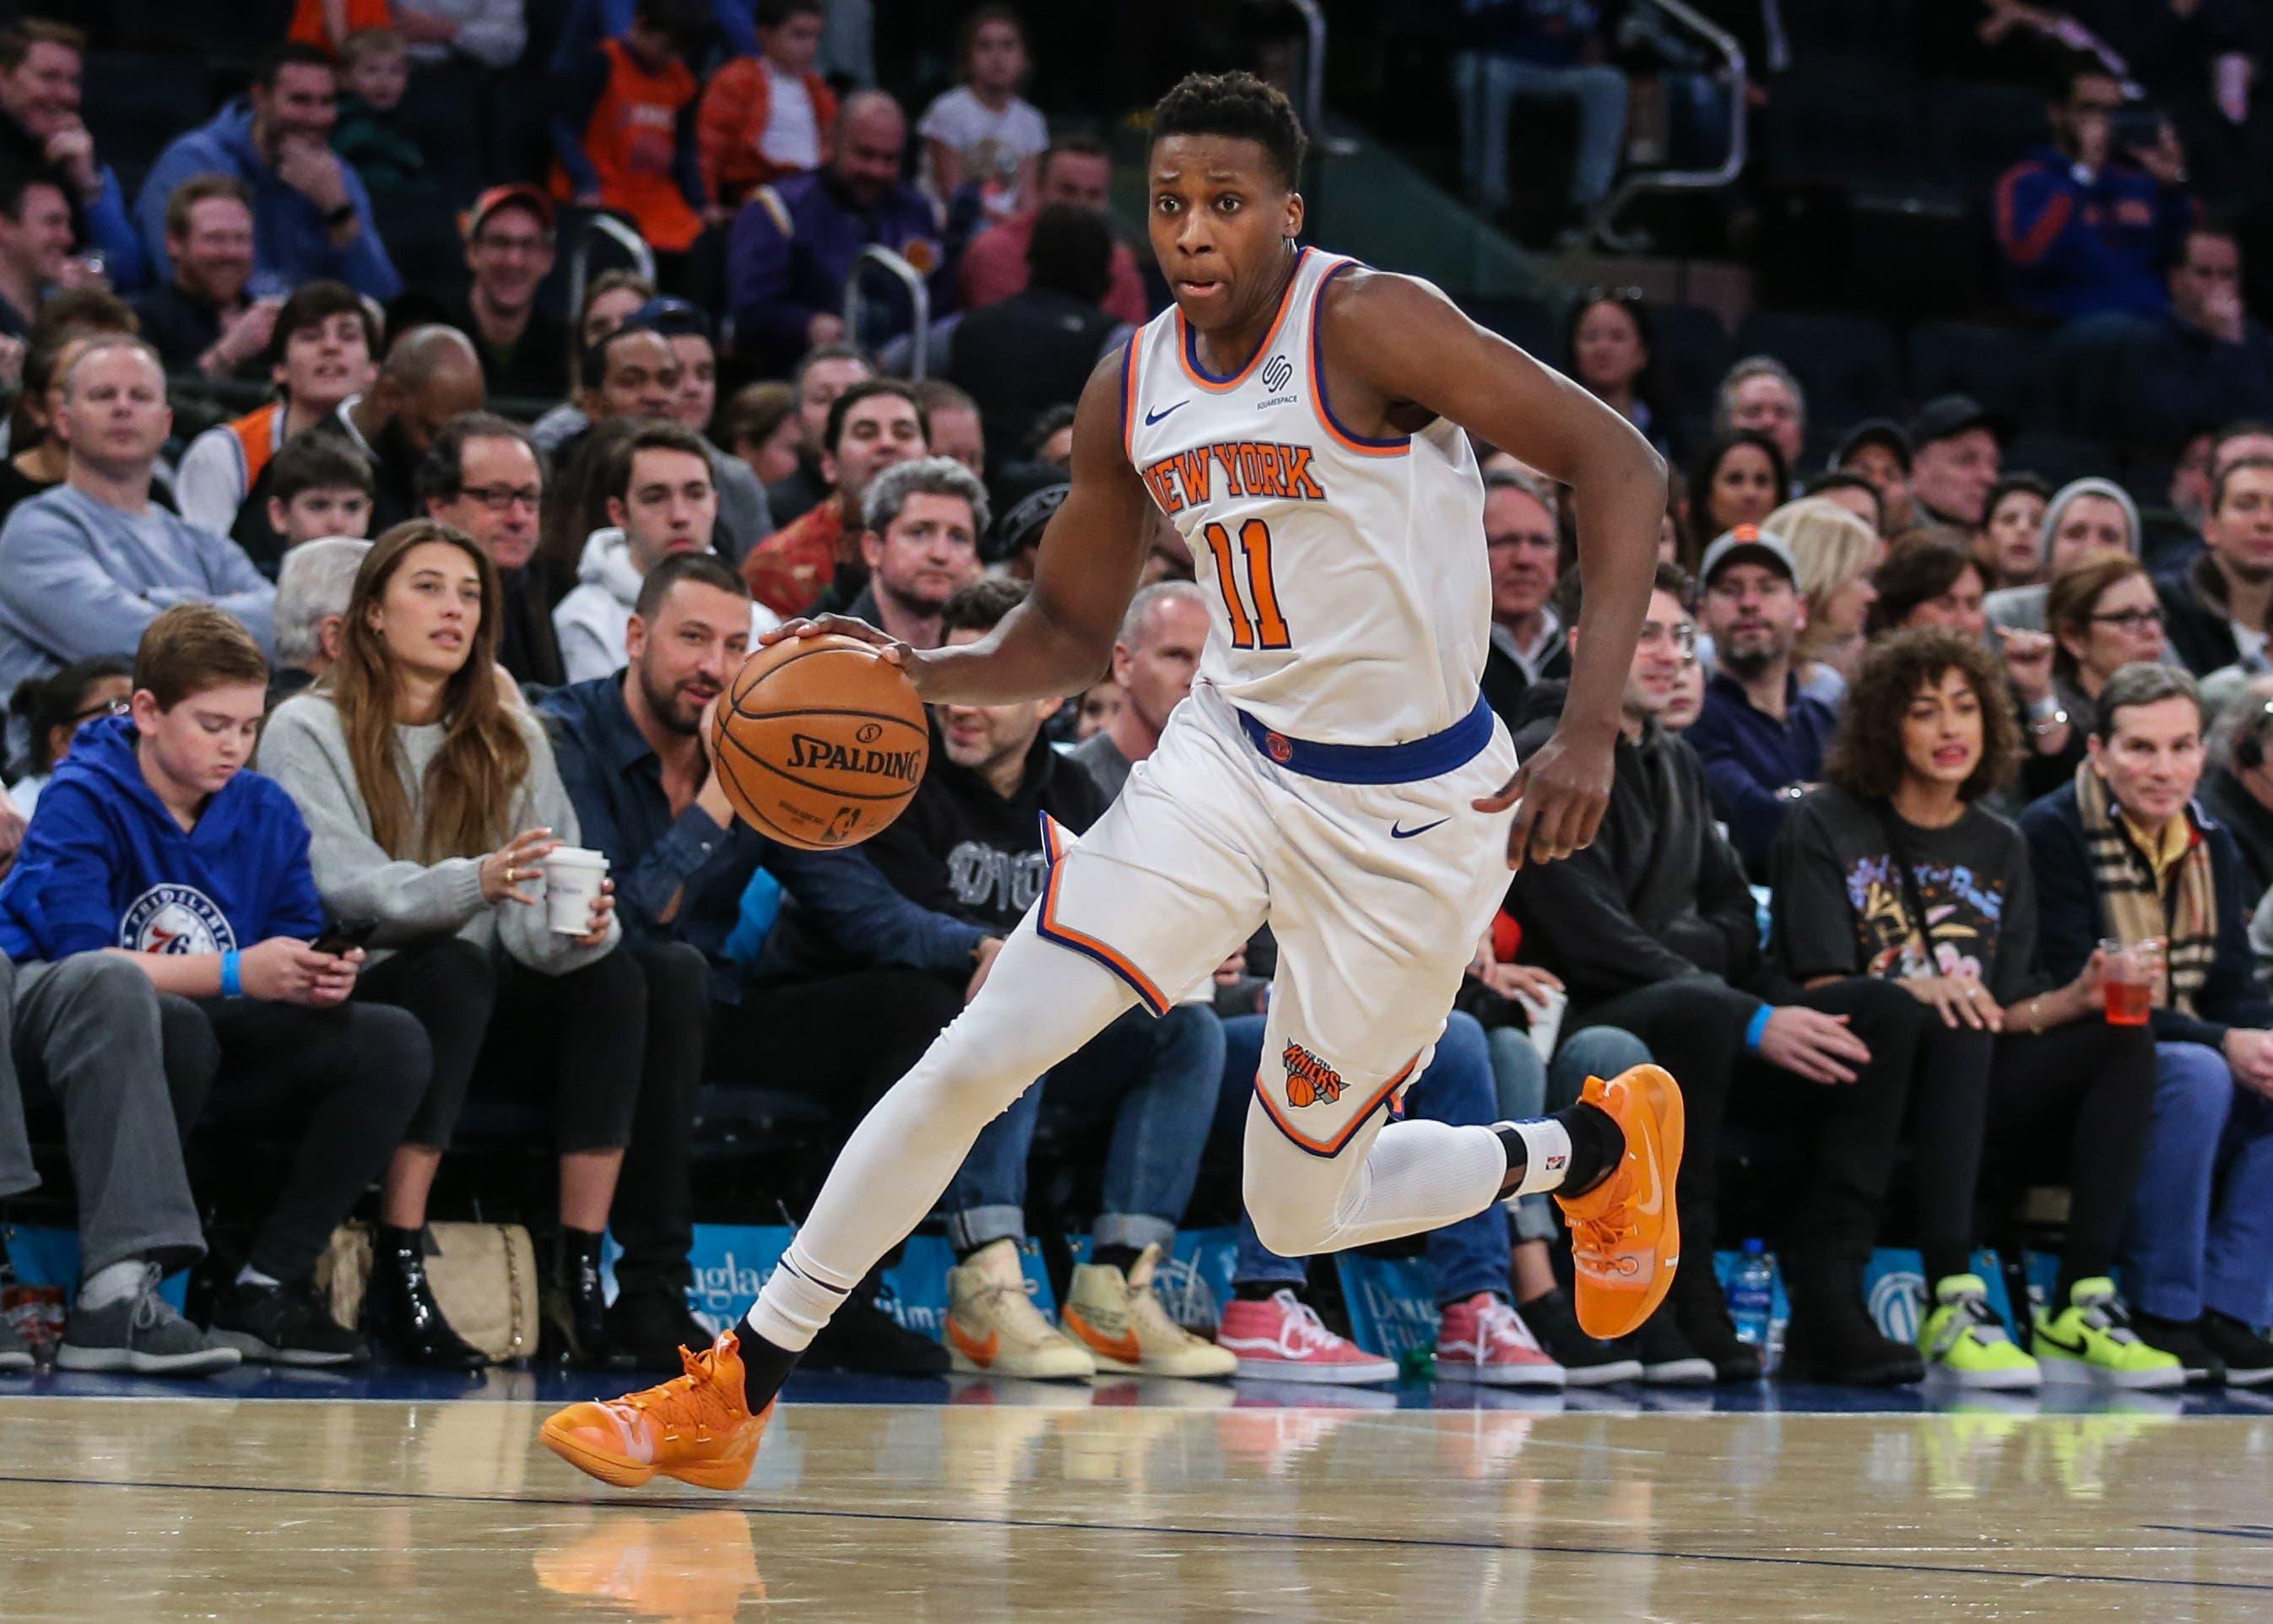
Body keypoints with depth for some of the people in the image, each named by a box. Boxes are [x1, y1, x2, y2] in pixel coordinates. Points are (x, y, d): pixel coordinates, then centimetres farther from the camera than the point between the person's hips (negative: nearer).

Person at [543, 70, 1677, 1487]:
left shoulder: (1364, 326, -19)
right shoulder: (1131, 392, 1)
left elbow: (1620, 464, -20)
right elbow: (1069, 635, 13)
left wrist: (1589, 735, -26)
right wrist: (917, 672, -8)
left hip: (1408, 809, -5)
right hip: (1230, 762, 5)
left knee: (1301, 1212, 6)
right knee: (979, 1058, -9)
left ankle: (1596, 1148, 34)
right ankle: (735, 1392, -2)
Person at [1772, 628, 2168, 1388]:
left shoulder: (1999, 848, 16)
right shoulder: (1825, 826, 2)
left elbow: (2006, 1014, 8)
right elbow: (1822, 990, -8)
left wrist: (2075, 999, -13)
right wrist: (1914, 992, -28)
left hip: (1969, 1091, 5)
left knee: (2124, 1039, -19)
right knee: (1957, 1029, -35)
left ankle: (2081, 1304, -26)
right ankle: (1953, 1304, -42)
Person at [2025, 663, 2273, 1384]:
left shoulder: (2209, 845, 12)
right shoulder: (2052, 834, -11)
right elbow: (2072, 995, -19)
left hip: (2193, 1061, 7)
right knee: (2196, 1075, -34)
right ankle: (2164, 1317, -25)